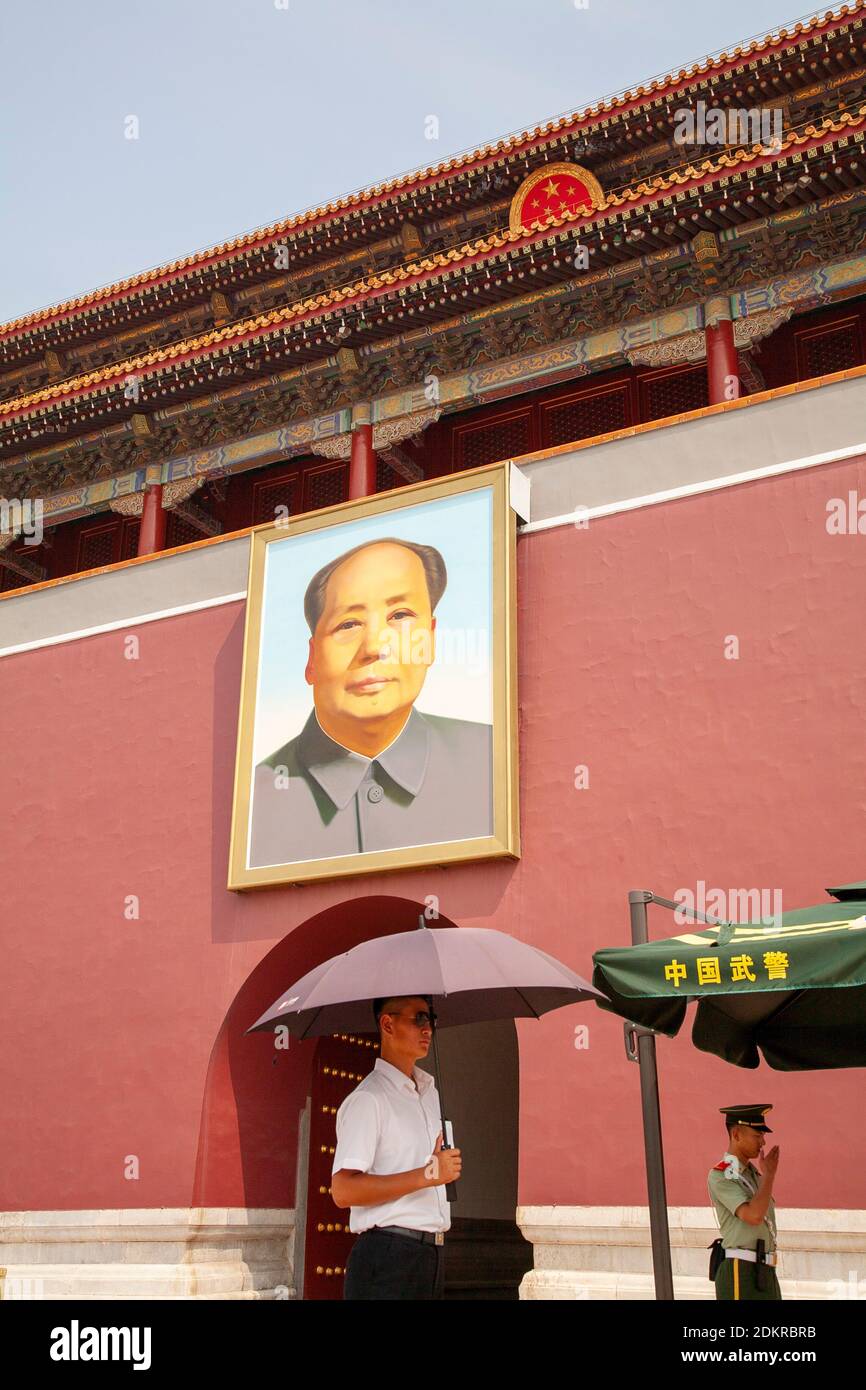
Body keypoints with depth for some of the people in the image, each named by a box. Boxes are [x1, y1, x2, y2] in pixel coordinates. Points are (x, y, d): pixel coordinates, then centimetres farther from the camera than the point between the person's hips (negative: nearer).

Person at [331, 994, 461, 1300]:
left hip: (432, 1252, 8)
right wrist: (427, 1174, -20)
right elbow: (343, 1190, -21)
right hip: (388, 1259, -8)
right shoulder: (368, 1099, -11)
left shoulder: (430, 1092, 17)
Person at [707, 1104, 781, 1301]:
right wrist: (769, 1174, -12)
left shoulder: (752, 1173, 18)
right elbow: (753, 1216, -24)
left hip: (763, 1275, 9)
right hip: (740, 1275, -9)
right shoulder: (719, 1177, -12)